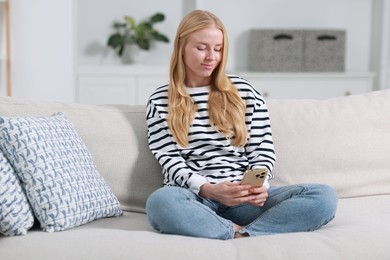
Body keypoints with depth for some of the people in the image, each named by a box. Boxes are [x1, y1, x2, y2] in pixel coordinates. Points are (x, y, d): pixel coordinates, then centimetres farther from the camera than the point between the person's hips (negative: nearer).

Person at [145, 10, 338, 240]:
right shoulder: (160, 101, 8)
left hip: (243, 199, 2)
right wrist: (209, 190, -20)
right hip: (196, 198, -2)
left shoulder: (244, 91, 12)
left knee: (325, 196, -21)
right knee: (160, 202, -39)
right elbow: (171, 162, -1)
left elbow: (263, 151, 9)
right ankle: (242, 234, -25)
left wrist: (259, 186, -13)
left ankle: (241, 237, -30)